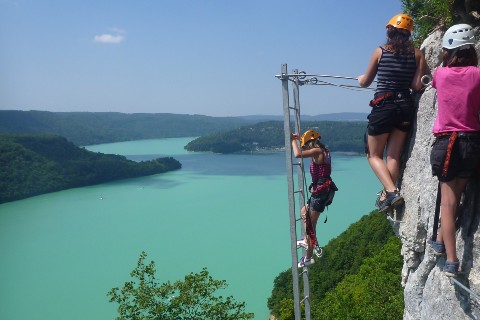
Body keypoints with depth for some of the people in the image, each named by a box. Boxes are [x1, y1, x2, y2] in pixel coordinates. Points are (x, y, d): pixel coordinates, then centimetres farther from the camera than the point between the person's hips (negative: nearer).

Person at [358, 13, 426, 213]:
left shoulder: (380, 51, 0)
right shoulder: (417, 54, 4)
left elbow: (365, 82, 9)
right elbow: (417, 86, -3)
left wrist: (360, 79, 33)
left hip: (383, 106, -3)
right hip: (406, 107, 3)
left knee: (374, 155, 7)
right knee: (393, 156, 11)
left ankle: (391, 192, -11)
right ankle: (387, 195, 6)